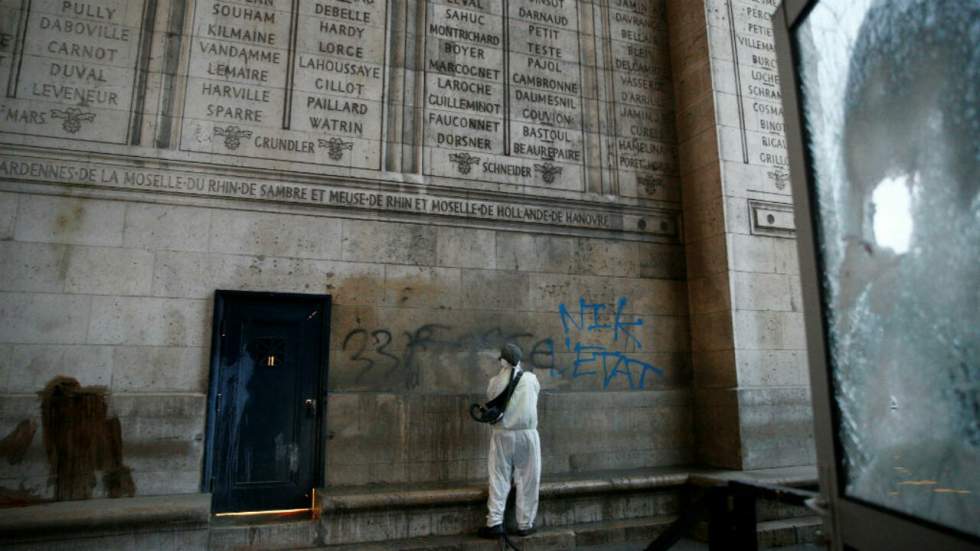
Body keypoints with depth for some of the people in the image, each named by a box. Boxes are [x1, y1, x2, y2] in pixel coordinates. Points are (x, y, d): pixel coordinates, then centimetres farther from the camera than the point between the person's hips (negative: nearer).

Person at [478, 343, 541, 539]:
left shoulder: (495, 382, -2)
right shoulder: (531, 379, 0)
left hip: (503, 435, 0)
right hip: (527, 434, 0)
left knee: (499, 480, 7)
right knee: (527, 481, 9)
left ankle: (495, 523, 5)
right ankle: (525, 524, 14)